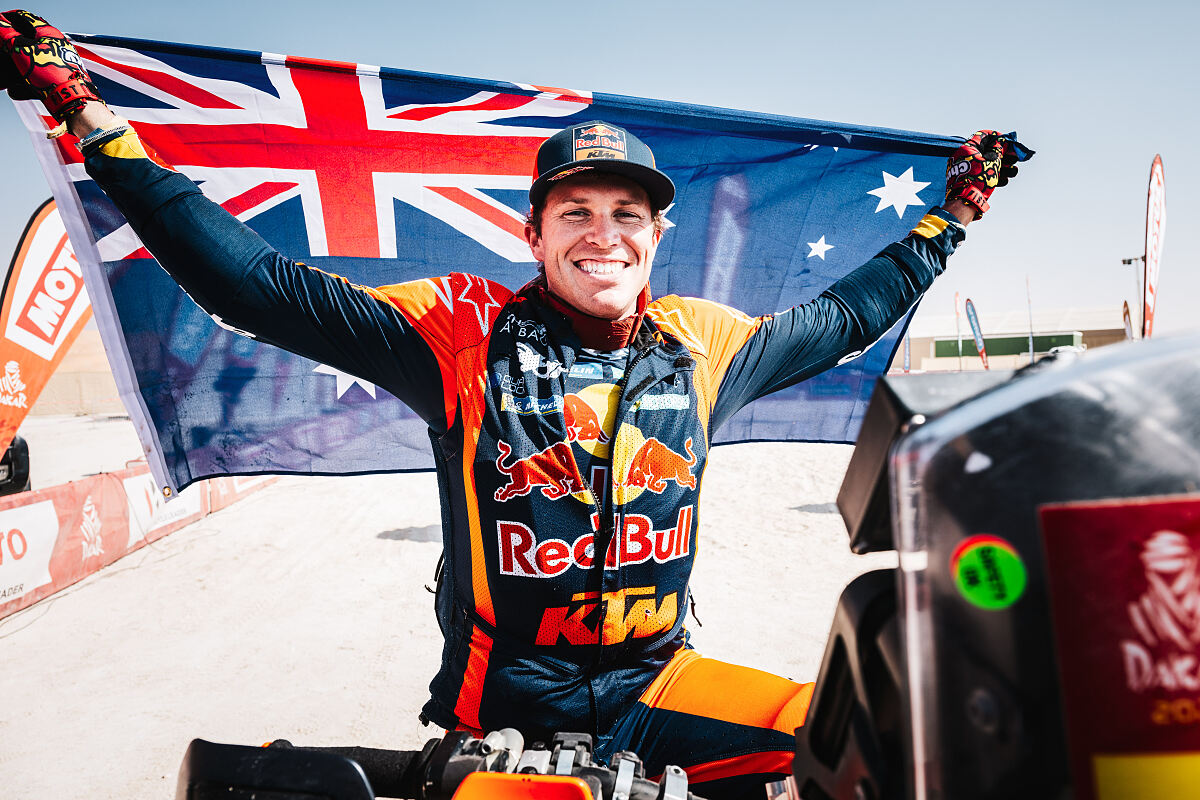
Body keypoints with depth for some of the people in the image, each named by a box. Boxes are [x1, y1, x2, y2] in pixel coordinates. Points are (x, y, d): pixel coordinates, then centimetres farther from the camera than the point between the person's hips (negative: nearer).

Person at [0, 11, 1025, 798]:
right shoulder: (466, 329, -7)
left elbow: (844, 318, 20)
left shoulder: (702, 341, 4)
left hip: (658, 686, 3)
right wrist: (88, 113, -8)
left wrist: (949, 218, 25)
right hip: (503, 700, -2)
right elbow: (253, 284, -8)